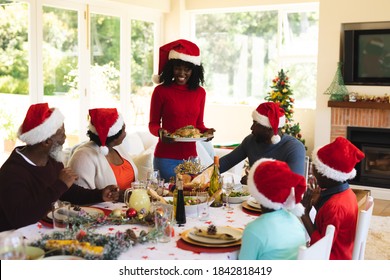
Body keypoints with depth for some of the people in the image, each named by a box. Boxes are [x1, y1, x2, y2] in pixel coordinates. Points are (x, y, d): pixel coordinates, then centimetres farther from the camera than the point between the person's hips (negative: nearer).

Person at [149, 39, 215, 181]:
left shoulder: (200, 92, 6)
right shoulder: (161, 91, -5)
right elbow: (153, 123, 0)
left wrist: (205, 131, -6)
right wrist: (160, 132, -20)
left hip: (190, 155, 4)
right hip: (166, 157, -3)